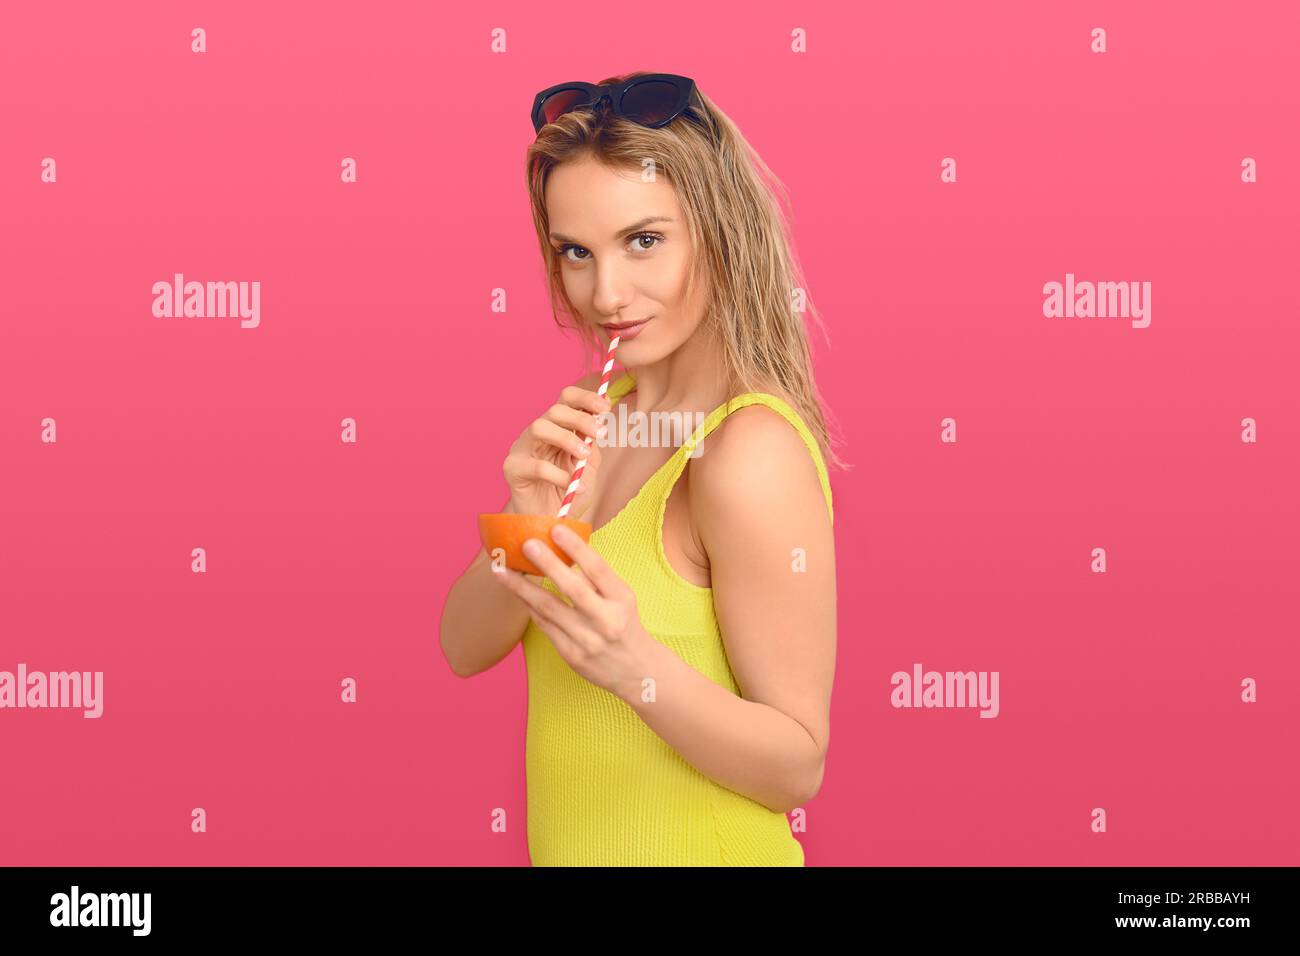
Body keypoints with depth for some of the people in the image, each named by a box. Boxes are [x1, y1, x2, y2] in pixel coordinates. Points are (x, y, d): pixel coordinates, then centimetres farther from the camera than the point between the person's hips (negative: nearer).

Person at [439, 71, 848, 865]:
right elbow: (466, 648, -1)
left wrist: (639, 668, -34)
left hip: (693, 849, -7)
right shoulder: (599, 418, -1)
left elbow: (798, 766, -20)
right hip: (569, 846, 7)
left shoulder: (753, 453, -22)